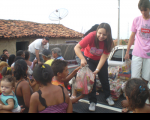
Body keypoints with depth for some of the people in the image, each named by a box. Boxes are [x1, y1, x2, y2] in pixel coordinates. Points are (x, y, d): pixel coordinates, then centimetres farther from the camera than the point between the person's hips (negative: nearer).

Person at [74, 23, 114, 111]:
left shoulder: (109, 42, -26)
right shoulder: (92, 36, -34)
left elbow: (104, 56, -29)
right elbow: (77, 47, -35)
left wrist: (97, 70, -40)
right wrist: (82, 59, -50)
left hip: (101, 60, 2)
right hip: (89, 59, -2)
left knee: (104, 78, 10)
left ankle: (108, 96, 35)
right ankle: (92, 101, 8)